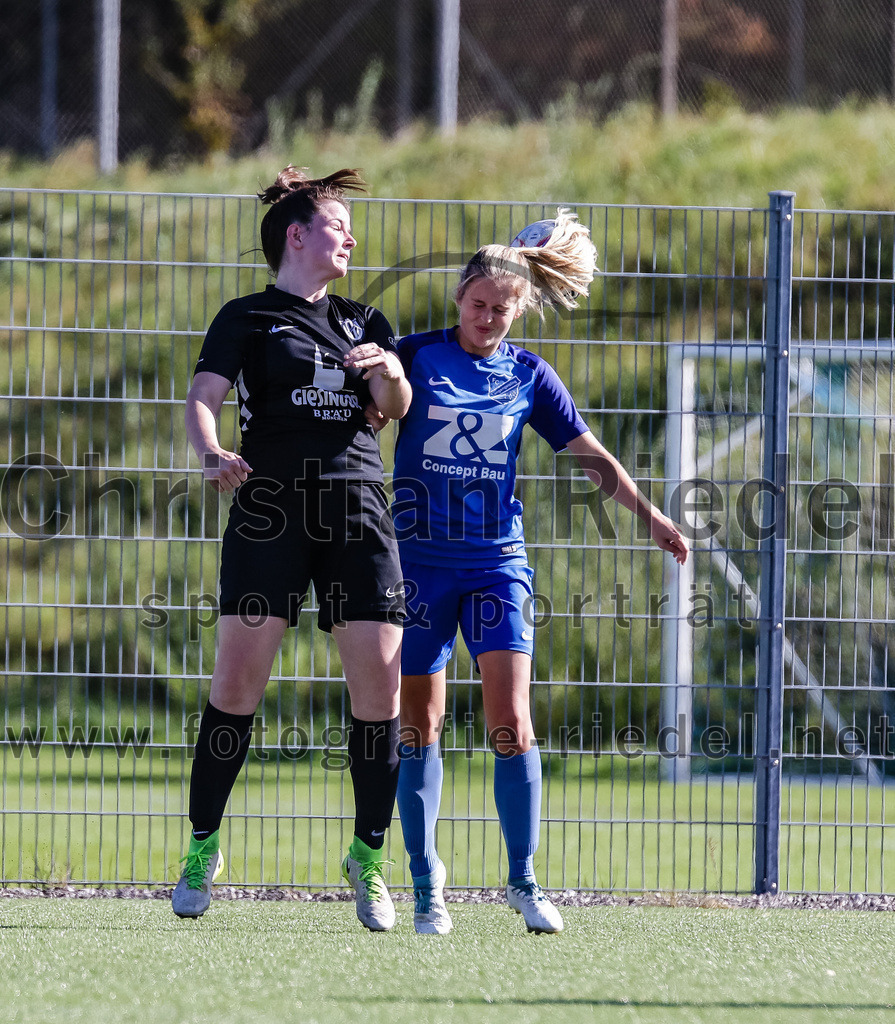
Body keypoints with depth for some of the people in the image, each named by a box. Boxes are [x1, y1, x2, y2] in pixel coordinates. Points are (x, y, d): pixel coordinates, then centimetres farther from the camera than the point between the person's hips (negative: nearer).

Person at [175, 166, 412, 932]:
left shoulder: (362, 321, 22)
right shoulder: (247, 319, 9)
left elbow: (396, 407, 9)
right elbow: (203, 396, -5)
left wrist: (389, 371, -14)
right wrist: (212, 454, -27)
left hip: (358, 508, 4)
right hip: (270, 507, -3)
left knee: (380, 679, -5)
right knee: (239, 674, -11)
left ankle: (369, 855, 7)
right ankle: (204, 845, 0)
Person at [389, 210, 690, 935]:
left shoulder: (528, 375, 7)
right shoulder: (417, 356, 2)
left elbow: (592, 457, 13)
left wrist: (650, 516, 8)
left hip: (496, 561, 1)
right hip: (419, 560, -1)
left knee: (510, 717, -9)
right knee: (420, 720, 2)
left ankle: (524, 882, -1)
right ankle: (426, 883, 10)